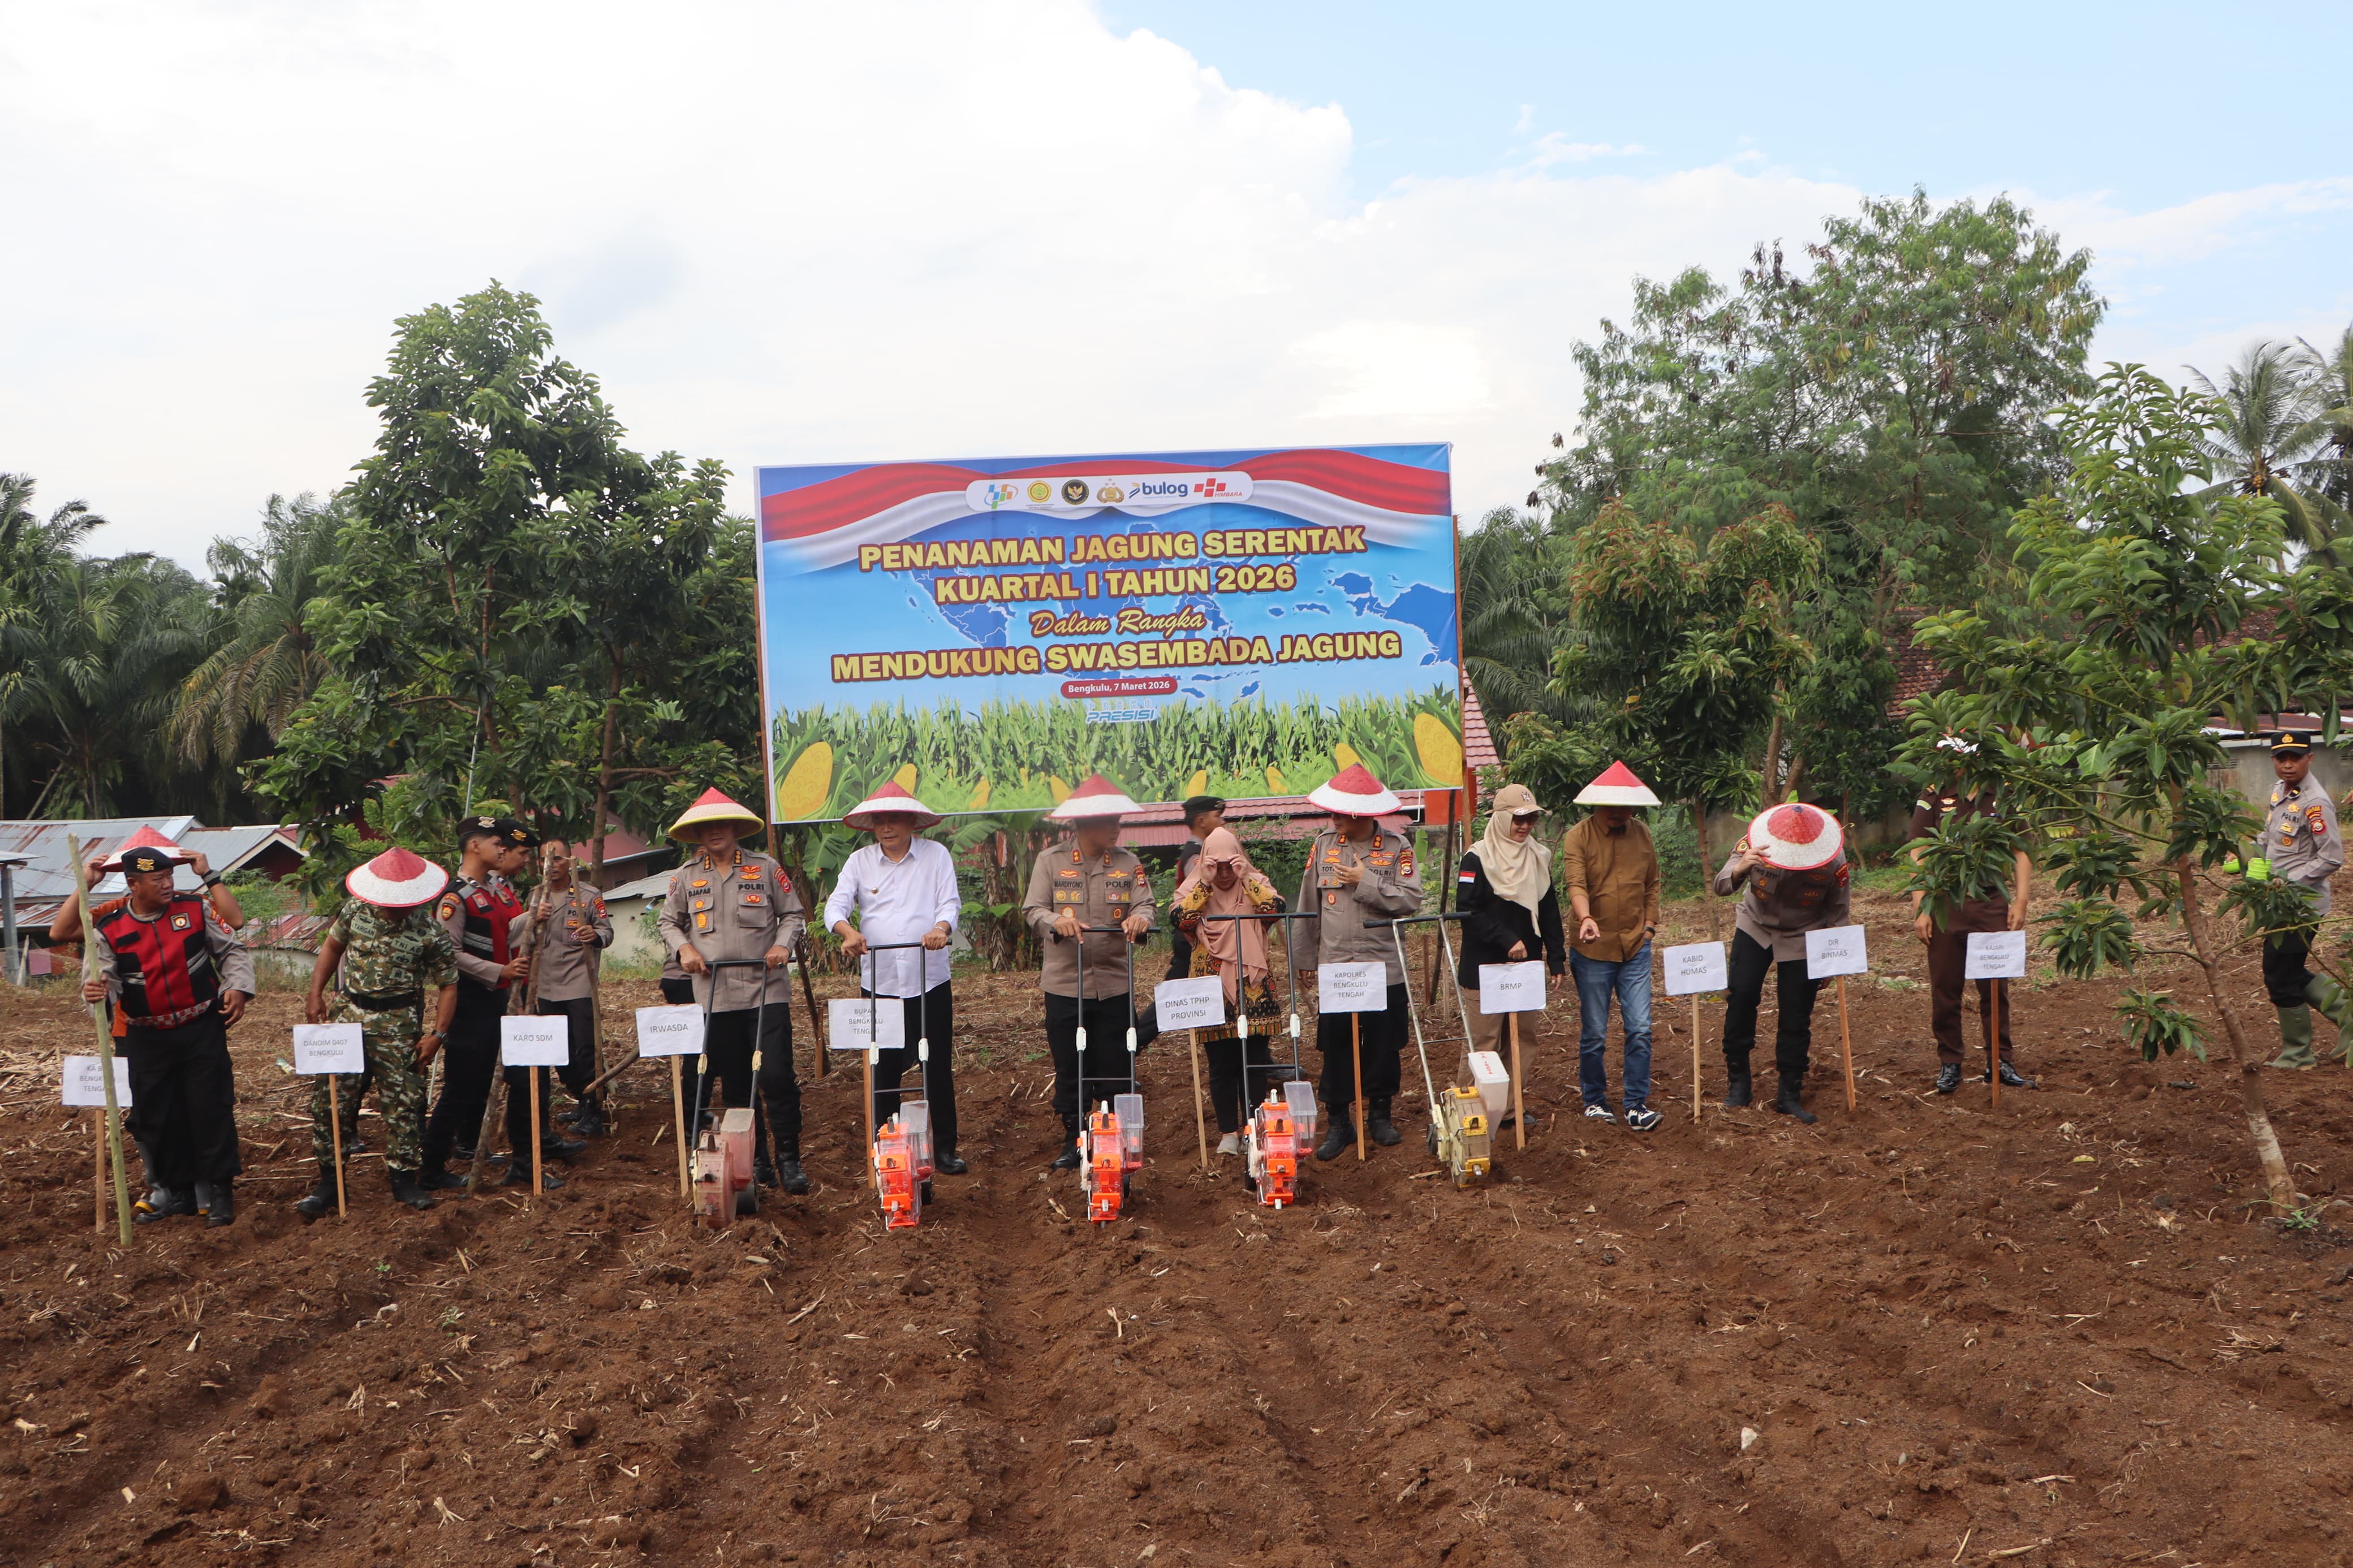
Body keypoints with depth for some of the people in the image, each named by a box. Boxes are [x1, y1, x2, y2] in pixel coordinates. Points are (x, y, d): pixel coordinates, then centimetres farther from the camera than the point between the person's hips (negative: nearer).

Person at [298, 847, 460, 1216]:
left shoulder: (431, 932, -13)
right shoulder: (355, 910, -4)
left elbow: (447, 986, -6)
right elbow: (332, 946, 13)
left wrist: (438, 1034, -13)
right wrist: (315, 994, 5)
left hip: (398, 1023, -3)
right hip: (348, 1011, 3)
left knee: (404, 1102, 0)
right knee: (328, 1097, 0)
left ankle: (405, 1178, 13)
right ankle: (329, 1181, 11)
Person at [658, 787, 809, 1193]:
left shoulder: (765, 869, 4)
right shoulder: (686, 877, 9)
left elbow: (792, 914, 8)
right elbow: (669, 921, 17)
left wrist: (783, 945, -9)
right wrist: (683, 948, -2)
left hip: (766, 991, -2)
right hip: (716, 997, 2)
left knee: (776, 1076, -9)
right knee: (736, 1085, 7)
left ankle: (788, 1160, 2)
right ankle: (756, 1161, 18)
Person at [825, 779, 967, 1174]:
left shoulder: (936, 855, 4)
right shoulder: (859, 861, 6)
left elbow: (950, 903, -4)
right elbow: (835, 906, -3)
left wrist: (942, 928, -26)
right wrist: (847, 931, -26)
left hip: (929, 982, -1)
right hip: (879, 983, 1)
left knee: (939, 1068, 4)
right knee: (883, 1071, 7)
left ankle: (945, 1148, 15)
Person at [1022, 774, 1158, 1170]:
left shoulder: (1128, 863, 4)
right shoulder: (1051, 861, -1)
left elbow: (1144, 905, -5)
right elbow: (1033, 909, -5)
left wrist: (1139, 918, -29)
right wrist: (1057, 922, -26)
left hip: (1115, 984, 1)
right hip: (1065, 985, -1)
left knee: (1115, 1068, 5)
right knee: (1069, 1068, 7)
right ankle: (1072, 1142, 21)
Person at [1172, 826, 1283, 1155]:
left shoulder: (1256, 885, 5)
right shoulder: (1194, 889, 3)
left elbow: (1275, 908, -15)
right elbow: (1182, 919, -17)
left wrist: (1246, 878, -15)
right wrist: (1205, 882, -17)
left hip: (1251, 988, 1)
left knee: (1254, 1062, 4)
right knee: (1221, 1065, 4)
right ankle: (1228, 1132, 14)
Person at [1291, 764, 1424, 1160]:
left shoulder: (1397, 846, -4)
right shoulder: (1324, 845, 3)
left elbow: (1411, 900, -14)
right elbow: (1308, 907, 8)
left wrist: (1365, 882, -17)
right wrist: (1304, 958, 9)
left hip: (1385, 968, -1)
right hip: (1335, 967, 1)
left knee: (1384, 1046, 8)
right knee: (1336, 1048, 3)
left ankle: (1381, 1115, 24)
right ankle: (1338, 1122, 14)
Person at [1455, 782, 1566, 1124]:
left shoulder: (1539, 857, 12)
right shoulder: (1478, 858, -8)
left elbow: (1550, 913, 14)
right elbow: (1468, 910, -16)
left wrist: (1557, 960, 9)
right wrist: (1507, 940, -20)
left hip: (1526, 967, 6)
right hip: (1485, 967, -6)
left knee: (1522, 1040, 8)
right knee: (1484, 1043, -4)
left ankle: (1510, 1109, 17)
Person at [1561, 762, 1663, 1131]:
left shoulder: (1642, 835, 7)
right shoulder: (1578, 837, -8)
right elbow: (1575, 885, -21)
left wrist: (1650, 923, 9)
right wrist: (1585, 918, -39)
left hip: (1636, 948, 3)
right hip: (1593, 950, -3)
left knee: (1640, 1029, -2)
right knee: (1594, 1034, 5)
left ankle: (1637, 1104, 6)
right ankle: (1594, 1100, 22)